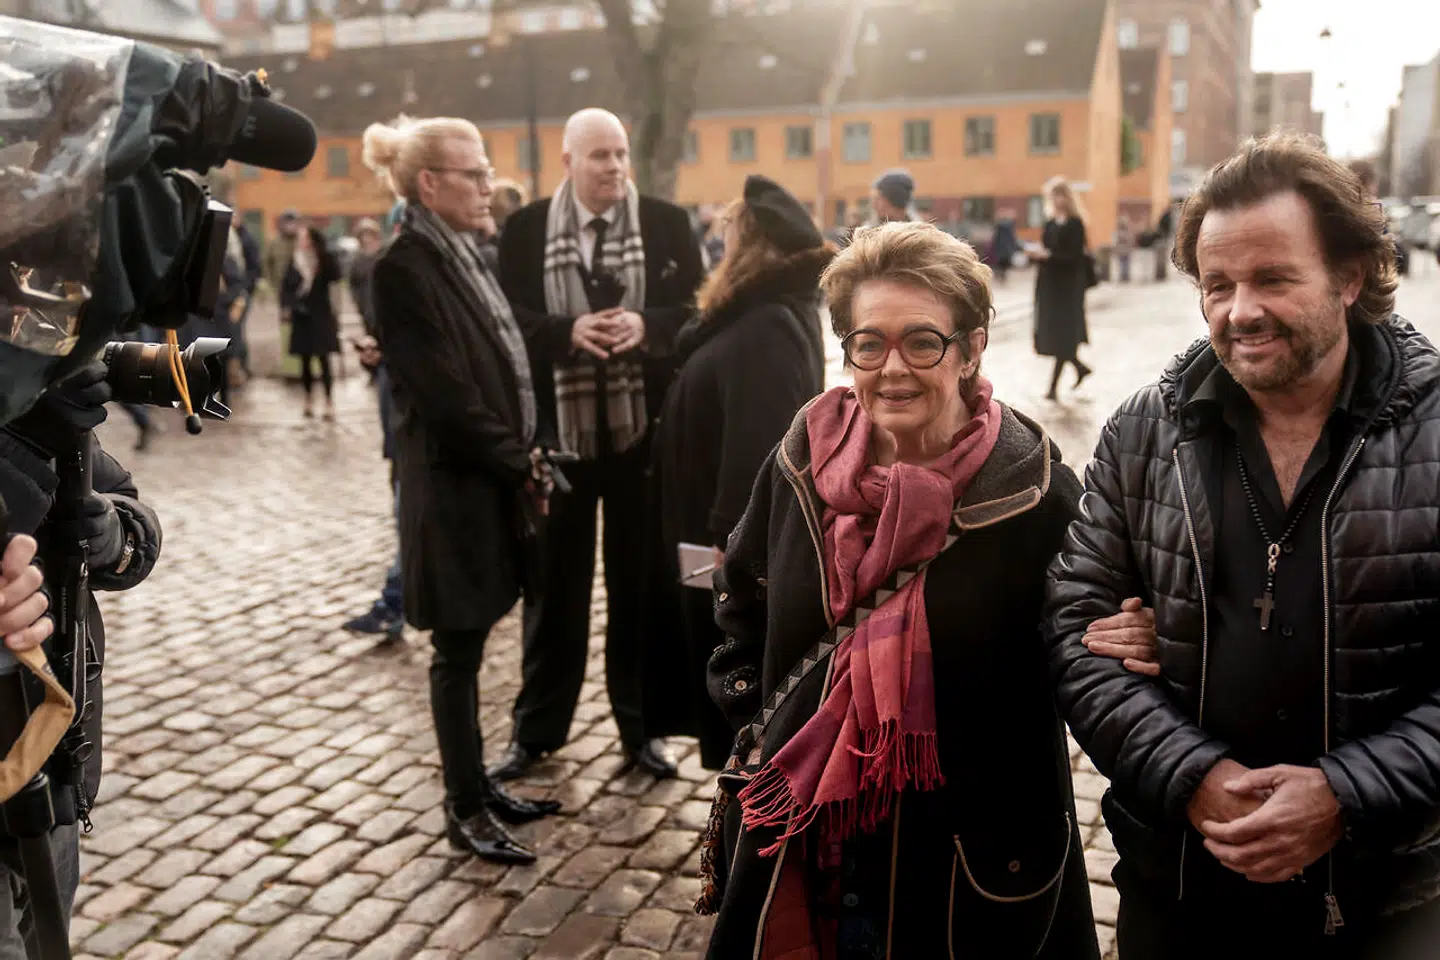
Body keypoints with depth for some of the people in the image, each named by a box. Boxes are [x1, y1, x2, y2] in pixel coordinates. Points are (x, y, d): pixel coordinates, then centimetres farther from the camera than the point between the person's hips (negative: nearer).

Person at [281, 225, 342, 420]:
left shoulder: (324, 262, -6)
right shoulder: (294, 262, 4)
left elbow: (336, 275, -25)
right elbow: (286, 286, 9)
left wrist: (325, 253, -28)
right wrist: (285, 307, -4)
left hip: (320, 317, -4)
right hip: (301, 317, 4)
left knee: (324, 360, -6)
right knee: (305, 361, 9)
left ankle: (329, 404, -3)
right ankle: (309, 401, 22)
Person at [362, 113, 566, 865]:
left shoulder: (461, 255, 12)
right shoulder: (404, 268, -14)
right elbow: (443, 392, -18)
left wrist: (524, 456, 4)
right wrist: (518, 463, -10)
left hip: (493, 480, 8)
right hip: (454, 487, -8)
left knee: (467, 646, 16)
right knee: (458, 653, 3)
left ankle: (478, 788, 28)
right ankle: (464, 810, 16)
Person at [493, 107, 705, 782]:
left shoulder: (667, 222, 1)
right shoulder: (526, 229, 1)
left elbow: (699, 311, -1)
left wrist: (646, 325, -19)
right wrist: (570, 331, -18)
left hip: (643, 427, 0)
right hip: (557, 428, 0)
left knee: (639, 579, 11)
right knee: (555, 580, 10)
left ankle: (641, 725, 25)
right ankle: (537, 726, 26)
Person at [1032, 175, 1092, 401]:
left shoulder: (1075, 224, -10)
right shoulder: (1050, 222, 11)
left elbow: (1076, 257, -15)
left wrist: (1048, 255, -22)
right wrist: (1037, 253, -8)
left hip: (1067, 287, -7)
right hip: (1049, 284, 7)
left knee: (1061, 337, -3)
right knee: (1050, 334, 11)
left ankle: (1054, 386, 1)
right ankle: (1079, 367, 32)